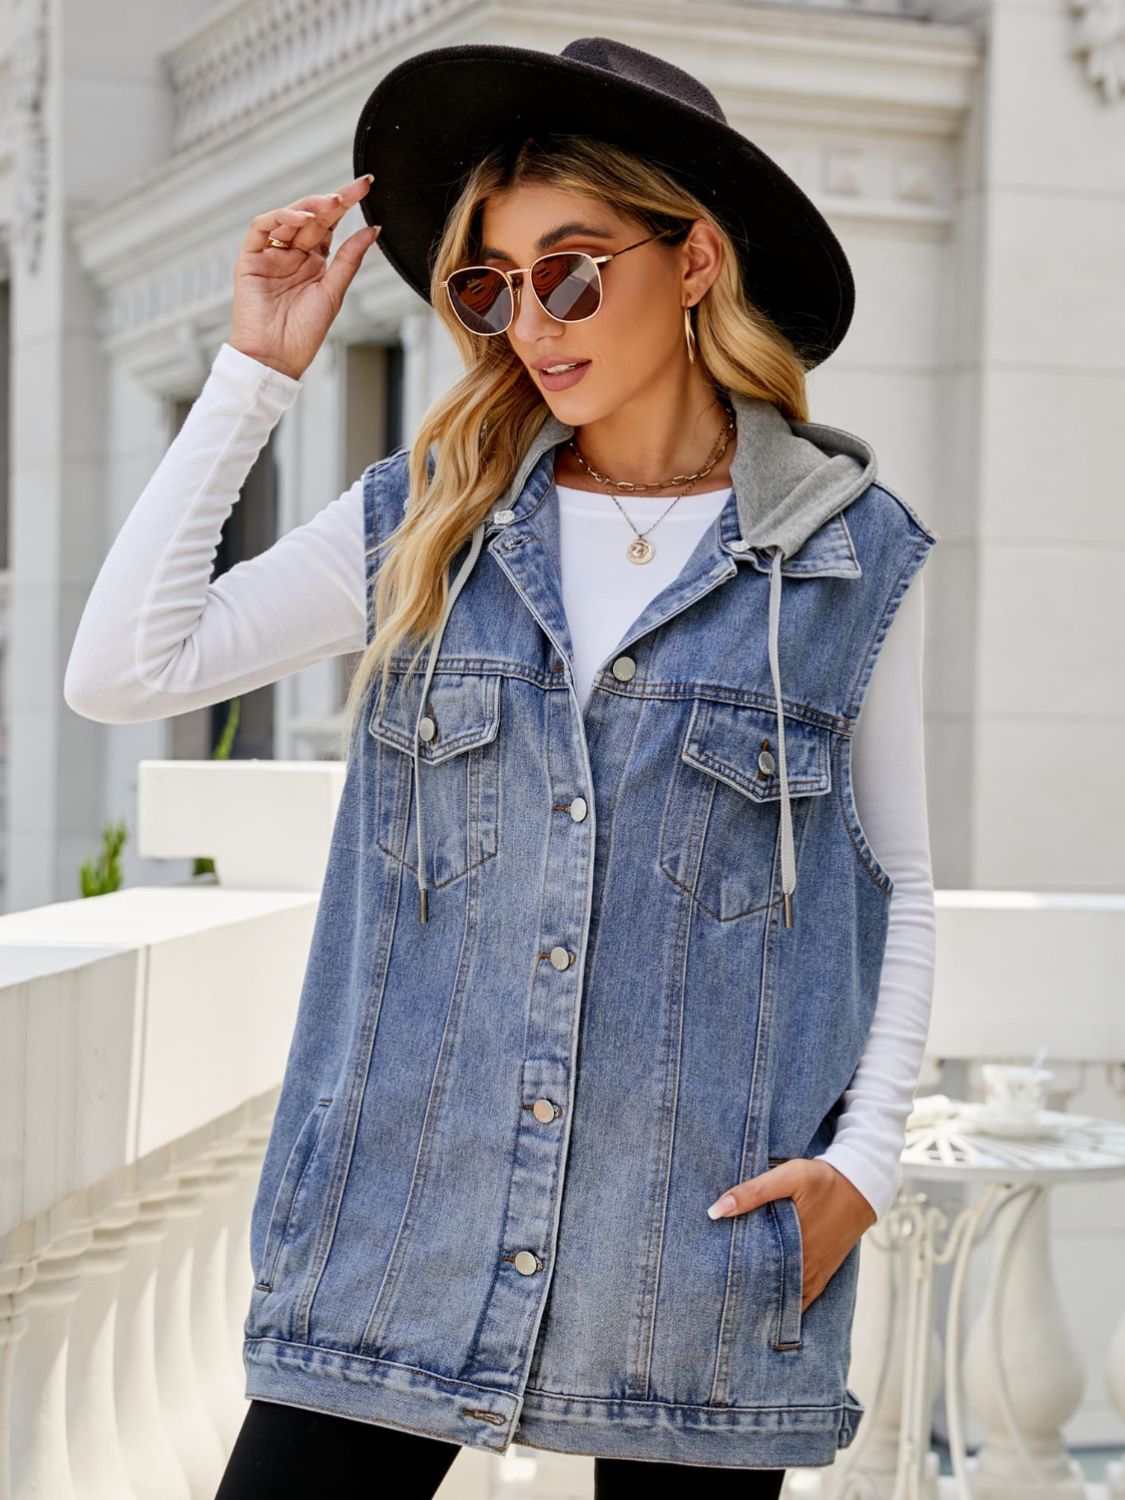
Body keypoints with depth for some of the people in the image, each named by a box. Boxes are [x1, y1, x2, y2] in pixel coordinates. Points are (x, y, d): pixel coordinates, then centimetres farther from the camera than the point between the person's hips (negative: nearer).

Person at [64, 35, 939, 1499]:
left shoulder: (850, 553, 2)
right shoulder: (425, 520, 6)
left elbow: (900, 884, 8)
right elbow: (124, 669, -2)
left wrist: (866, 1157, -3)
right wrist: (255, 372, -1)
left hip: (702, 1252, -1)